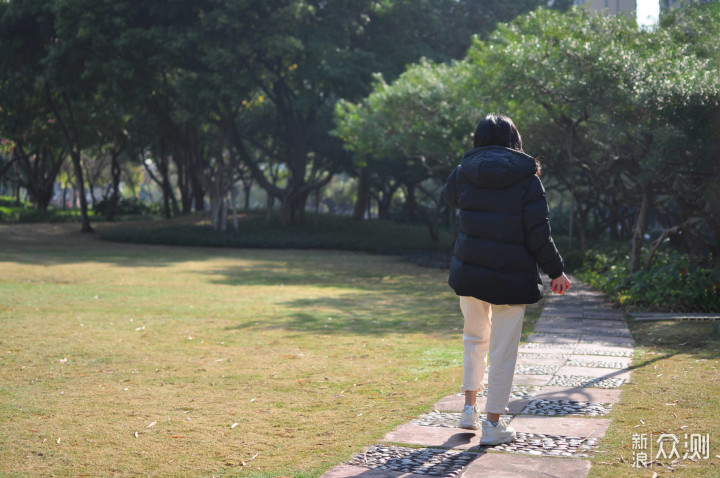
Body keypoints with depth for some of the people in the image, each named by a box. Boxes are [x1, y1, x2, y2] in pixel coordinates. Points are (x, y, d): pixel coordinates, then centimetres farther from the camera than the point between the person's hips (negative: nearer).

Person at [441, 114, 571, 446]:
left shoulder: (464, 172, 0)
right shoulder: (527, 178, -8)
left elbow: (449, 197, 23)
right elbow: (538, 233, -10)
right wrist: (555, 270, 0)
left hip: (469, 272, 3)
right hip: (512, 277, -3)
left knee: (475, 337, 24)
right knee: (503, 348, 5)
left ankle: (470, 407, 21)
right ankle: (493, 423, 10)